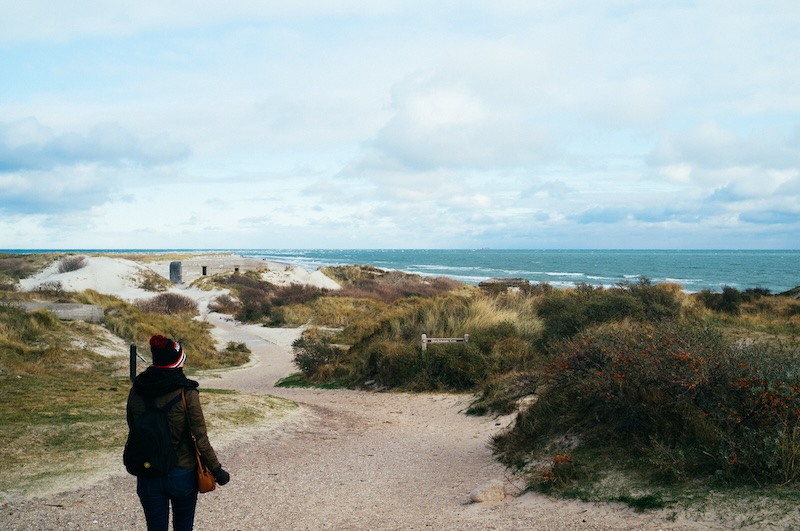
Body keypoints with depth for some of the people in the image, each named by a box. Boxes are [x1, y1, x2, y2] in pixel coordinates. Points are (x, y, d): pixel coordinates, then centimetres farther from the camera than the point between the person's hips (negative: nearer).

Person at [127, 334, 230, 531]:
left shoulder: (137, 390, -6)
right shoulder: (187, 393, -17)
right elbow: (200, 439, -15)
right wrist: (216, 470, -4)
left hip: (148, 476, 3)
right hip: (182, 475, -2)